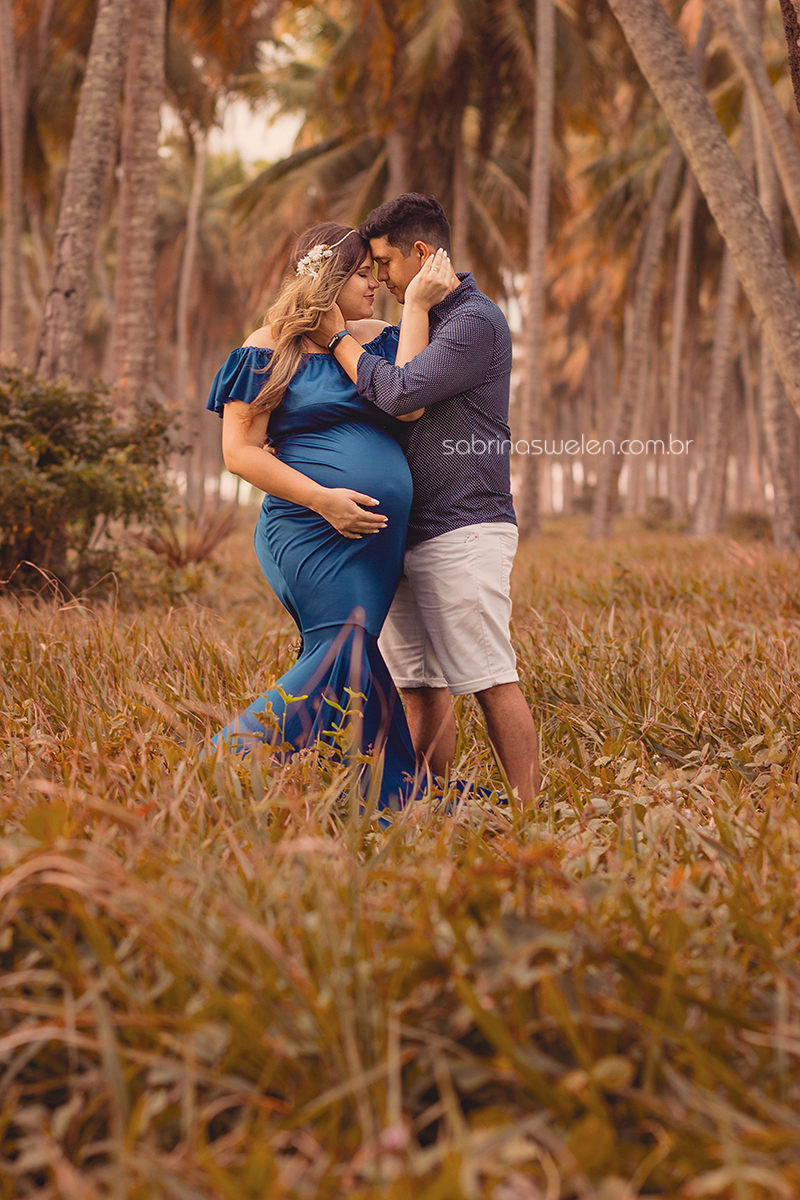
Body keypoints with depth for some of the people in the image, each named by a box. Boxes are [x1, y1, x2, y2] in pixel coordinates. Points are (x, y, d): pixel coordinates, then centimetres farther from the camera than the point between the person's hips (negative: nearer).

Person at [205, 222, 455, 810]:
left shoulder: (378, 339, 14)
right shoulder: (270, 349, -1)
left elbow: (408, 405, -5)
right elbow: (240, 451, -7)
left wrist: (420, 307, -6)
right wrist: (323, 499, -16)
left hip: (378, 537, 7)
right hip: (311, 534, -6)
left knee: (352, 664, 8)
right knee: (346, 658, -16)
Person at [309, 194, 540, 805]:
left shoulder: (477, 321, -9)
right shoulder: (421, 321, 21)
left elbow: (400, 393, -19)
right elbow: (391, 409, 29)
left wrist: (337, 336, -6)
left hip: (464, 531, -9)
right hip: (410, 536, 9)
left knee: (491, 681, -9)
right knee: (421, 687, 9)